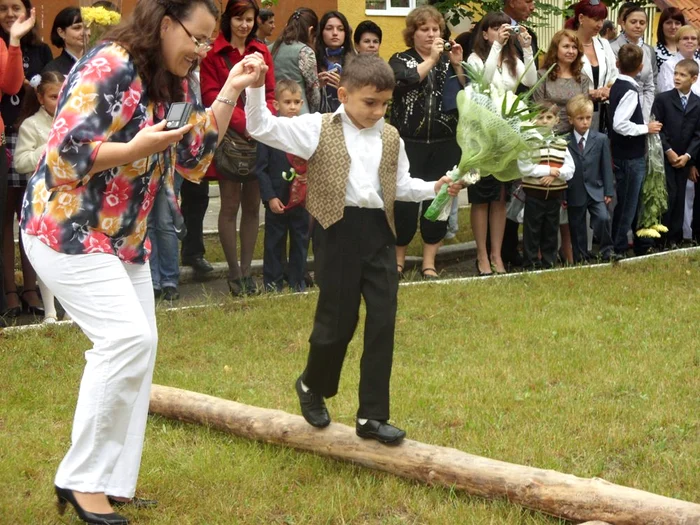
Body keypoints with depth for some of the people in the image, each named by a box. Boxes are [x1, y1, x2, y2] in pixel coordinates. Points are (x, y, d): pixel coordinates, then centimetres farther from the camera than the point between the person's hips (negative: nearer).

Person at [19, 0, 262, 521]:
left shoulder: (173, 85, 9)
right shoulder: (108, 68, -18)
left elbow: (195, 162, 7)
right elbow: (65, 155, -22)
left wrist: (229, 93, 1)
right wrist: (138, 148, -30)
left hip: (124, 238, 9)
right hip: (68, 229, -9)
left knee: (138, 345, 5)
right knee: (126, 336, -19)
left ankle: (111, 479, 13)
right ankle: (81, 479, -9)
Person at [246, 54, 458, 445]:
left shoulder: (390, 137, 11)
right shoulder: (318, 129, -4)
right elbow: (262, 128, -10)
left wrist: (434, 188, 2)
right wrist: (256, 88, -23)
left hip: (379, 232, 5)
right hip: (339, 232, -4)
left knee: (383, 322, 3)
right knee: (338, 320, 2)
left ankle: (372, 416, 11)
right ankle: (312, 387, 32)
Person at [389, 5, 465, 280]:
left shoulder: (447, 60, 12)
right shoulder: (400, 60, 2)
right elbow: (407, 81, -20)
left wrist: (457, 65, -8)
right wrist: (432, 59, -17)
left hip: (445, 143, 3)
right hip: (410, 143, -3)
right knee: (405, 200, -4)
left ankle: (429, 262, 12)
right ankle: (398, 258, 12)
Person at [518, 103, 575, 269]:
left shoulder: (561, 143, 7)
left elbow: (569, 169, 2)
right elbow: (524, 168, -16)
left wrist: (555, 174, -17)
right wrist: (548, 170, -16)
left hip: (555, 193, 4)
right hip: (534, 193, -4)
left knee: (551, 229, 12)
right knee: (532, 229, 2)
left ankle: (549, 261, 21)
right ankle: (531, 262, 8)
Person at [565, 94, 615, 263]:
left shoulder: (601, 139, 3)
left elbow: (606, 167, 4)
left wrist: (609, 192, 0)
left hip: (596, 190, 0)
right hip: (574, 193, 0)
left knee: (603, 218, -18)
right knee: (577, 227, 7)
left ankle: (606, 250, -1)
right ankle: (581, 258, 18)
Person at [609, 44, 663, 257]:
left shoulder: (616, 86, 6)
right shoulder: (630, 91, -21)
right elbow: (620, 124, -28)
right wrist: (646, 128, -17)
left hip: (621, 154, 9)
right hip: (631, 157, -9)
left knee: (622, 204, 18)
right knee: (628, 206, 1)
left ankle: (615, 244, 27)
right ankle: (619, 248, 7)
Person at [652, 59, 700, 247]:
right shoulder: (663, 99, -3)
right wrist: (669, 151, -11)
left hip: (684, 159, 3)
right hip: (664, 156, -3)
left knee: (679, 198, 5)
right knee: (668, 195, -9)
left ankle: (675, 237, 11)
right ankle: (660, 237, -2)